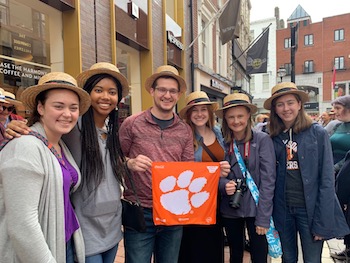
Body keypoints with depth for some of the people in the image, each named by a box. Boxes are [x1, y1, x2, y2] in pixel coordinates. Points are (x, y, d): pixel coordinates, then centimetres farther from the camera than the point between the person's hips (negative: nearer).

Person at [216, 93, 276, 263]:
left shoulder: (262, 140, -10)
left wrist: (263, 217, -15)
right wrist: (224, 184, -17)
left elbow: (268, 179, -12)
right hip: (229, 209, 3)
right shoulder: (221, 142, -1)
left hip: (255, 209, -3)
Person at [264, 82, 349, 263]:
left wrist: (322, 221, -12)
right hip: (282, 209, 3)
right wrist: (268, 214, 1)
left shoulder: (317, 133, -7)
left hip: (309, 208, -3)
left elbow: (327, 179, -9)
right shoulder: (274, 138, 3)